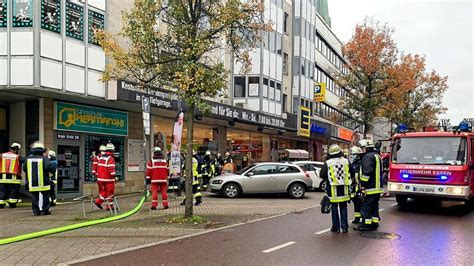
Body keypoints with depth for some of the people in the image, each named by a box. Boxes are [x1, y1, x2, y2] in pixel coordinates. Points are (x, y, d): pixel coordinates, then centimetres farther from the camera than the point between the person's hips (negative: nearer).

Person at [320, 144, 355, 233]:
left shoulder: (327, 163, -8)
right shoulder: (346, 161, 0)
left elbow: (322, 175, -3)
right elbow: (352, 173, 7)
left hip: (333, 189, -2)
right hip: (344, 189, 2)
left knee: (334, 208, 6)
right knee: (343, 207, 12)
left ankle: (336, 227, 10)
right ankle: (344, 227, 13)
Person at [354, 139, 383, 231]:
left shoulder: (368, 156, -14)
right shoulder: (377, 156, 19)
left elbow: (367, 172, -24)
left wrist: (363, 184, -19)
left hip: (370, 187, -10)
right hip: (378, 186, 10)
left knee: (366, 206, -4)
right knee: (374, 206, 15)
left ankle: (365, 224, -2)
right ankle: (375, 223, 19)